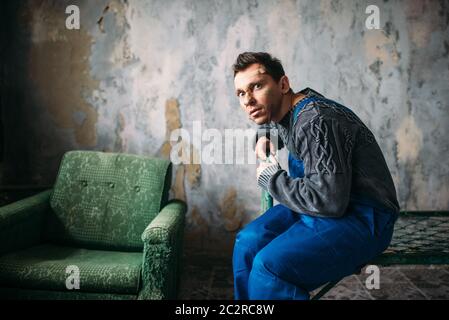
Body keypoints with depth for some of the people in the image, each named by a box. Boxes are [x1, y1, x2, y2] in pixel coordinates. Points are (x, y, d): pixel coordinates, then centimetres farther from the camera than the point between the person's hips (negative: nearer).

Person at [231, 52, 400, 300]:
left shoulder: (316, 122, -24)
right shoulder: (284, 112, 6)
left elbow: (329, 201, -30)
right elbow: (270, 124, 34)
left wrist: (271, 178, -16)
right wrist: (265, 139, 10)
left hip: (361, 217, -9)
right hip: (326, 204, 10)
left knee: (270, 266, -29)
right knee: (249, 241, -1)